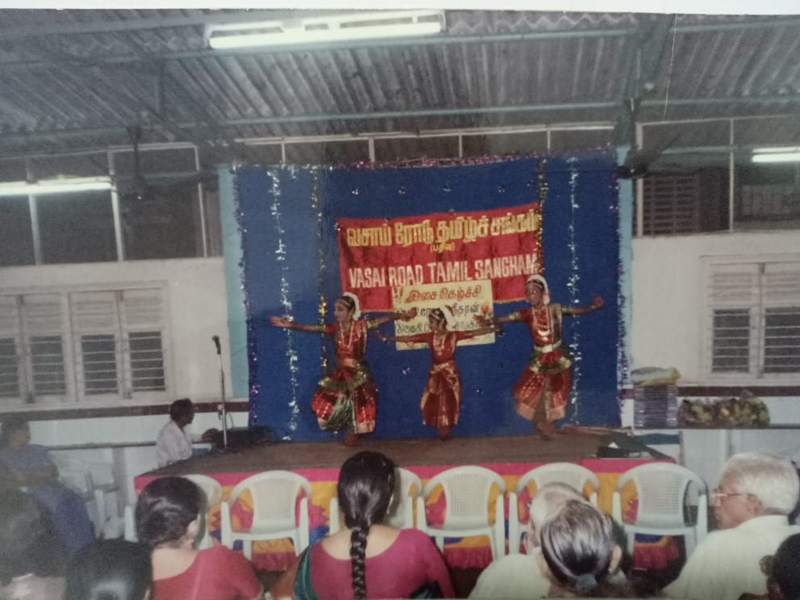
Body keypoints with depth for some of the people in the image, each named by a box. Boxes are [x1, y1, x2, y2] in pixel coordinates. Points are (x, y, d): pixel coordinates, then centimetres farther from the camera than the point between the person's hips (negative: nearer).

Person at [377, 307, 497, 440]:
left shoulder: (453, 336, -9)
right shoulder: (429, 336, -1)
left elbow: (474, 332, -14)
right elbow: (408, 338, 0)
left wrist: (493, 328, -23)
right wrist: (386, 338, 0)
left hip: (450, 374, -3)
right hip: (435, 374, 3)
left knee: (449, 404, 3)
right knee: (435, 404, 4)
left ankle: (445, 433, 16)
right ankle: (442, 433, 16)